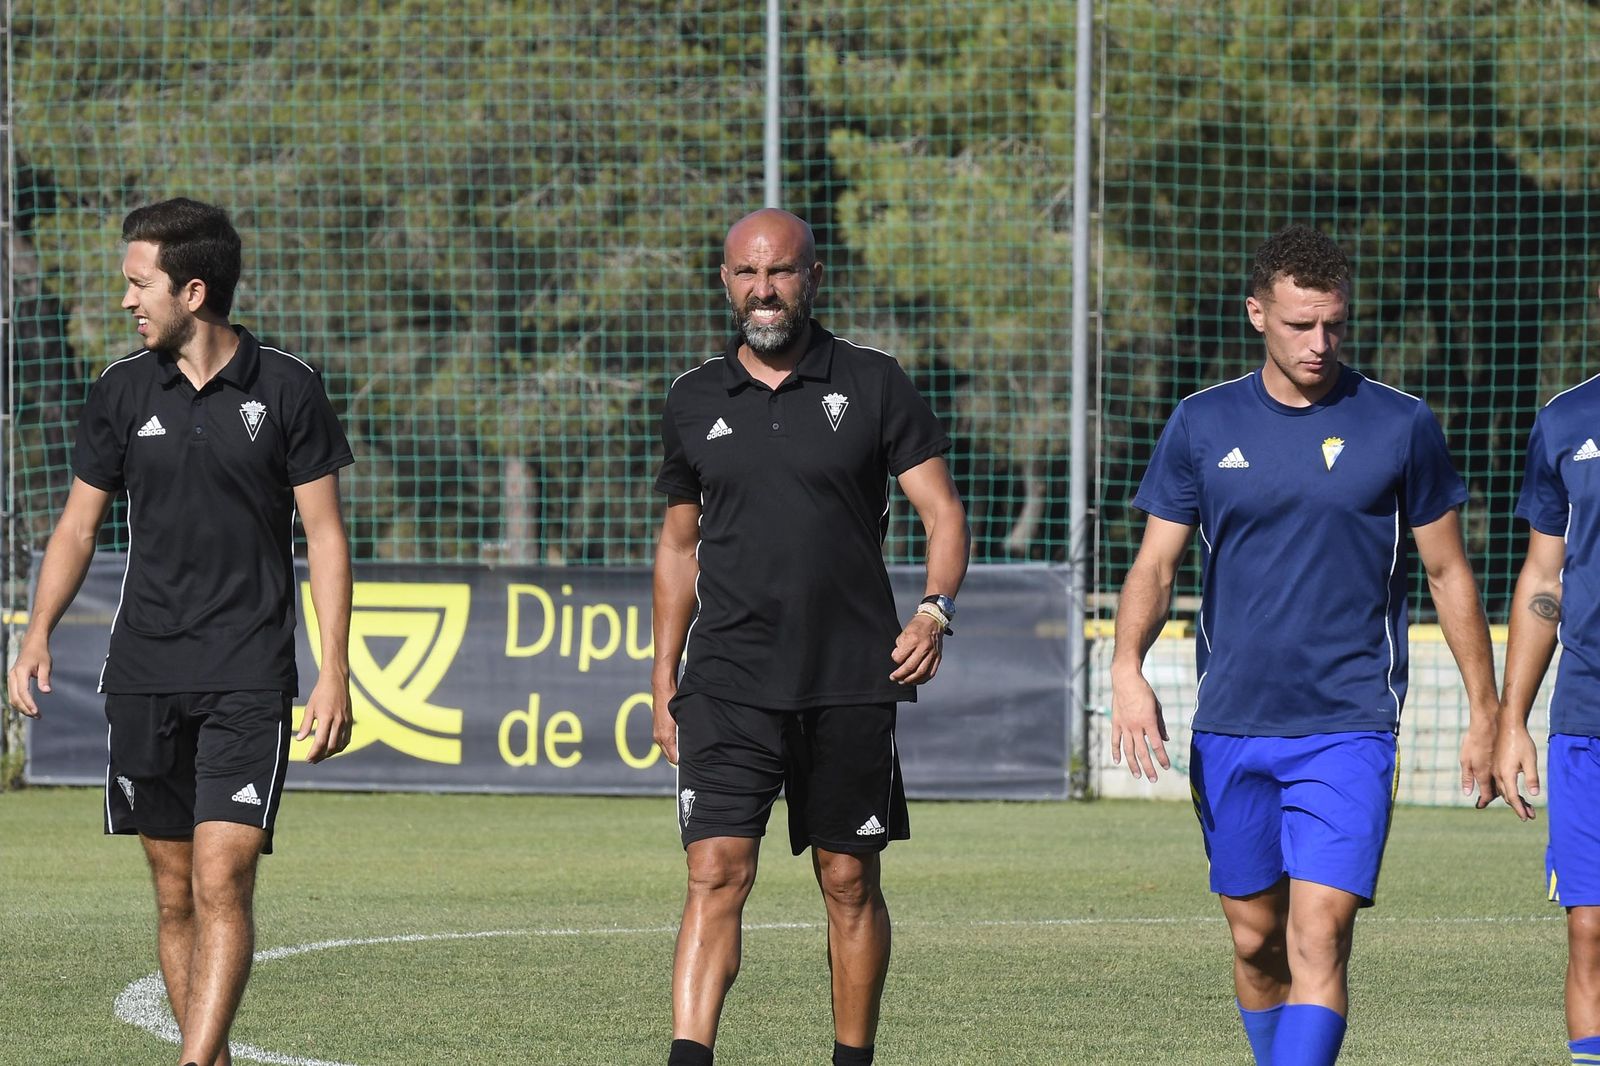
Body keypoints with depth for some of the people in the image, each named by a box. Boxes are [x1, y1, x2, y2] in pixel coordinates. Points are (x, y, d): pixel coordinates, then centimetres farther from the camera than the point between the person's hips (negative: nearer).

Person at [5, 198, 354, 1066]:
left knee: (221, 881, -13)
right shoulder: (122, 392, 6)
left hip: (249, 677, -4)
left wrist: (335, 672, -6)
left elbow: (324, 533, 1)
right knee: (174, 891, 6)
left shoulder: (287, 390, -2)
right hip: (144, 670, 4)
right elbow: (80, 521, 14)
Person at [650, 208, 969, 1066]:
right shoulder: (694, 400, 9)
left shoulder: (872, 385, 1)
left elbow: (942, 512, 1)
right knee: (716, 872, -12)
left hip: (852, 681, -1)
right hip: (727, 684, 1)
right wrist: (664, 683, 15)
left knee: (850, 884, 7)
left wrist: (936, 610, -18)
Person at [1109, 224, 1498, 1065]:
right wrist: (1127, 667, -13)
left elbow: (1449, 574, 8)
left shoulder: (1401, 426, 1)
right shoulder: (1203, 425, 5)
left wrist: (1485, 712, 8)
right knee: (1256, 943, 9)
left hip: (1349, 729, -3)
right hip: (1229, 727, 3)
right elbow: (1155, 563, 6)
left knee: (1318, 941, -15)